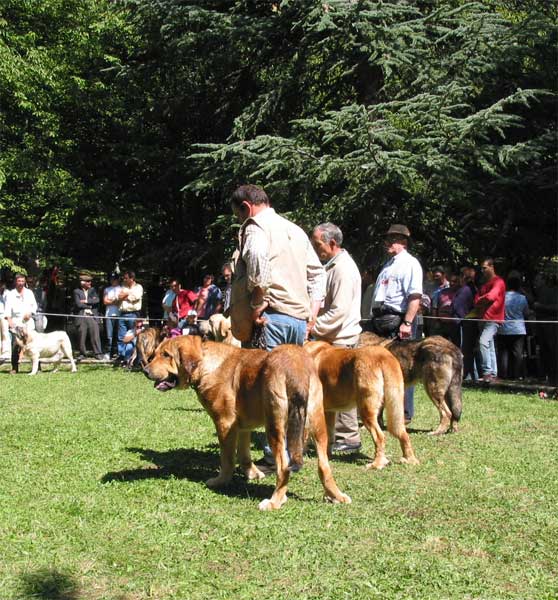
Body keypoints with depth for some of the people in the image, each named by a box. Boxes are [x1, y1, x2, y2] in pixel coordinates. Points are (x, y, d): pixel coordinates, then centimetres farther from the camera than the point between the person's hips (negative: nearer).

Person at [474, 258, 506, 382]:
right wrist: (483, 302, -8)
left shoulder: (498, 282, -8)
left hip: (493, 319, -10)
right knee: (490, 347, 11)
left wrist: (480, 300, -3)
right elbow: (477, 300, 13)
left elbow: (491, 296, -21)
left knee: (483, 342, -24)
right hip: (484, 319, 10)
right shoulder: (485, 283, 20)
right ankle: (493, 374, 15)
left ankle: (487, 372, -24)